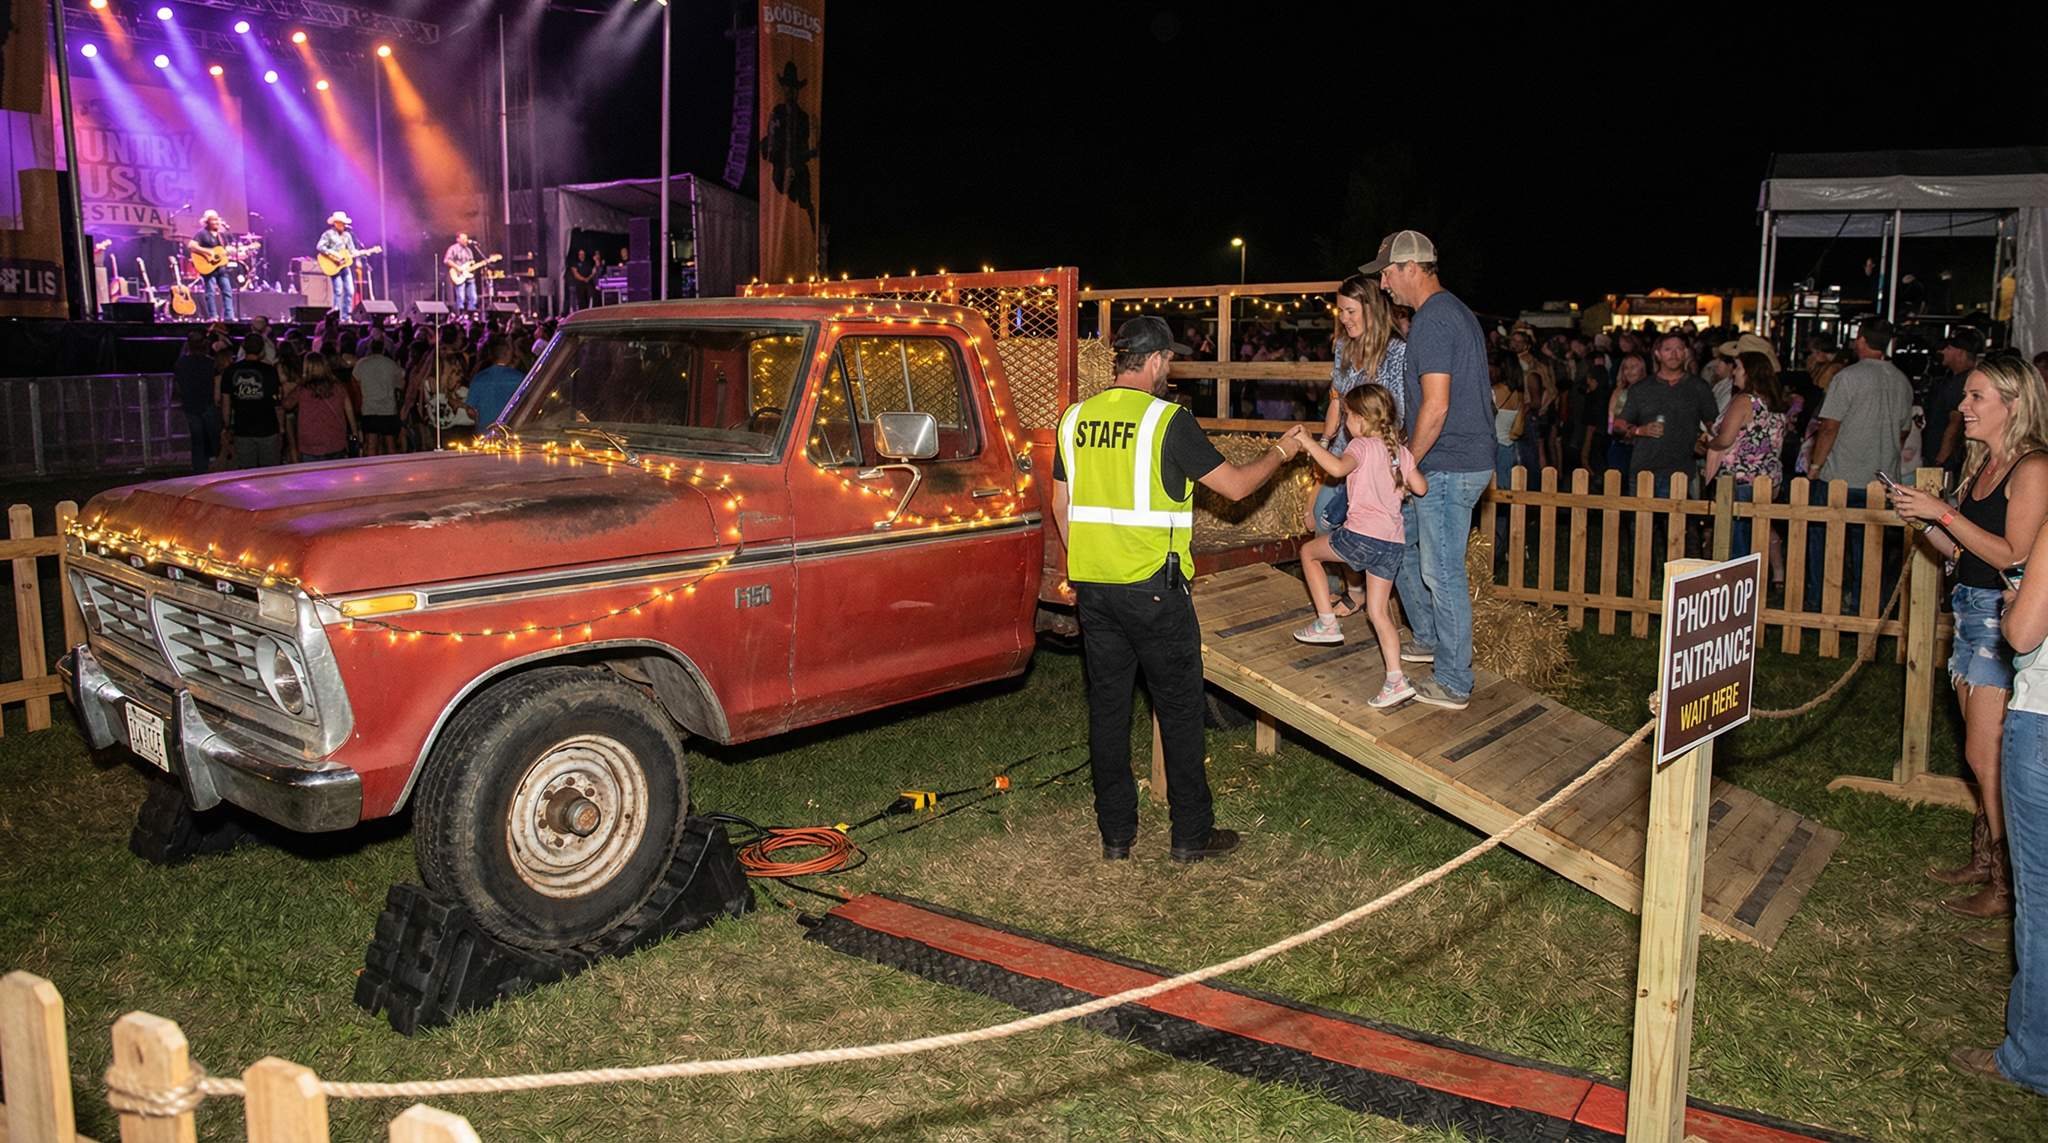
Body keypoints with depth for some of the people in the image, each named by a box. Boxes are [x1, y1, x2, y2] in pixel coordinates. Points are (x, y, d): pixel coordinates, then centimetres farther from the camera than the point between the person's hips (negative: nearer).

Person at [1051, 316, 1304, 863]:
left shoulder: (1075, 419, 6)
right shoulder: (1168, 421, -11)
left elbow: (1061, 503, 13)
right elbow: (1235, 486, -5)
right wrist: (1280, 452, 13)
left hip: (1092, 586, 5)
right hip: (1153, 587, -5)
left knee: (1107, 705, 12)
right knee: (1179, 709, 7)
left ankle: (1116, 833, 19)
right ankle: (1192, 833, 15)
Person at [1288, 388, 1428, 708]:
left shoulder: (1362, 445, -4)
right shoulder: (1400, 451, 15)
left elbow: (1338, 467, -25)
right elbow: (1421, 488, 11)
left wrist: (1308, 442, -19)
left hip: (1362, 535, -7)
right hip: (1393, 543, 7)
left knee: (1309, 551, 19)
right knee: (1378, 611, 11)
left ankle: (1326, 622, 15)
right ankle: (1396, 680, 1)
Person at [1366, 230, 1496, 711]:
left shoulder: (1432, 320, -17)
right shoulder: (1457, 312, 16)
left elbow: (1435, 407, -24)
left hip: (1446, 468, -11)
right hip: (1470, 459, 11)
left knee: (1442, 573, -3)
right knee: (1401, 540, 22)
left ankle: (1453, 684, 6)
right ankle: (1428, 638, 33)